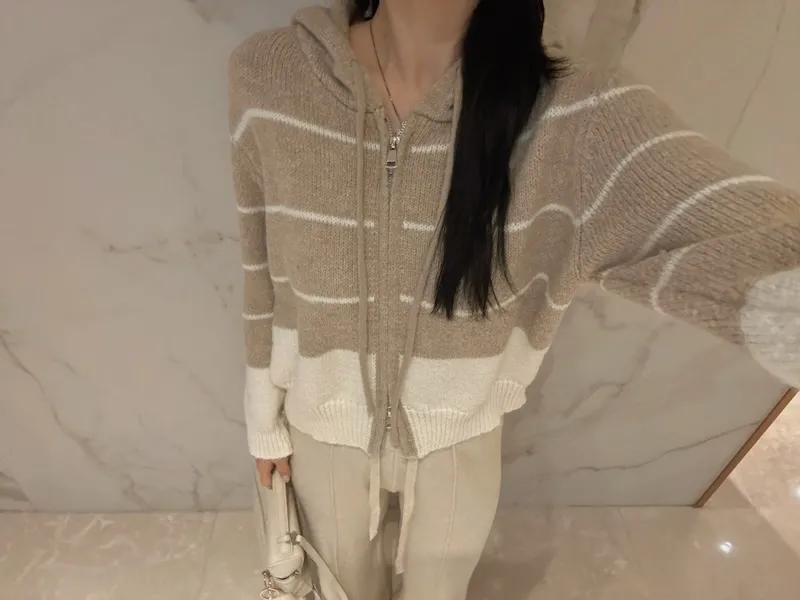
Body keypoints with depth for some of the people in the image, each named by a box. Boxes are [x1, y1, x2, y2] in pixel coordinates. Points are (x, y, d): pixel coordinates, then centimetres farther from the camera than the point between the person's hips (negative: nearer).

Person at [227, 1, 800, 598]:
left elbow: (743, 233, -41)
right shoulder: (267, 76, -19)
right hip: (324, 427, 1)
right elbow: (263, 274, -8)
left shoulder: (572, 114, -25)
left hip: (460, 438, 0)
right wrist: (264, 414, 4)